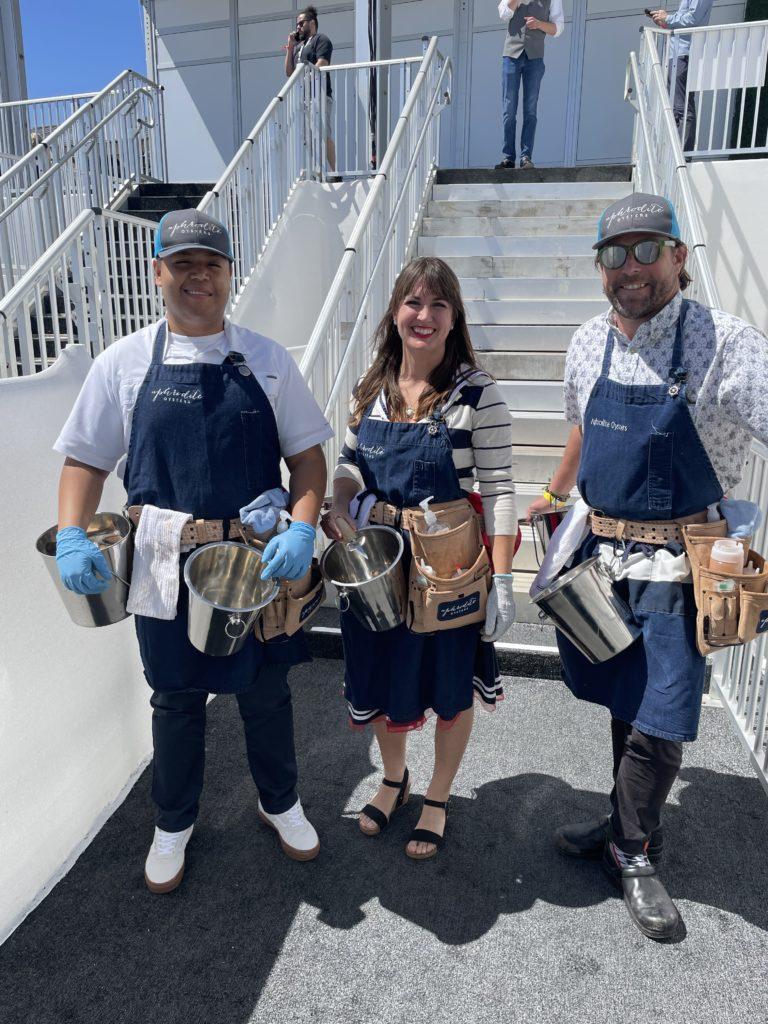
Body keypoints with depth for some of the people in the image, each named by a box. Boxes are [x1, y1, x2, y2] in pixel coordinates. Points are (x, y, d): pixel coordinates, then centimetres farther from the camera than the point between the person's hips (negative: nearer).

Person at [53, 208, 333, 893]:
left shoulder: (267, 360, 0)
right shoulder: (123, 364, 0)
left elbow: (307, 454, 0)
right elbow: (85, 460, 3)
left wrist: (302, 530, -16)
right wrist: (71, 537, -13)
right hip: (166, 566, 0)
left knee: (266, 689, 17)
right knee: (176, 697, 17)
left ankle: (280, 802, 44)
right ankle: (174, 824, 43)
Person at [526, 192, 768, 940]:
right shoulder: (589, 345, 5)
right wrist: (555, 494, 29)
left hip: (674, 564, -4)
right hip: (599, 552, 5)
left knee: (659, 722, 2)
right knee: (621, 700, 17)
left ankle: (631, 851, 28)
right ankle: (631, 829, 39)